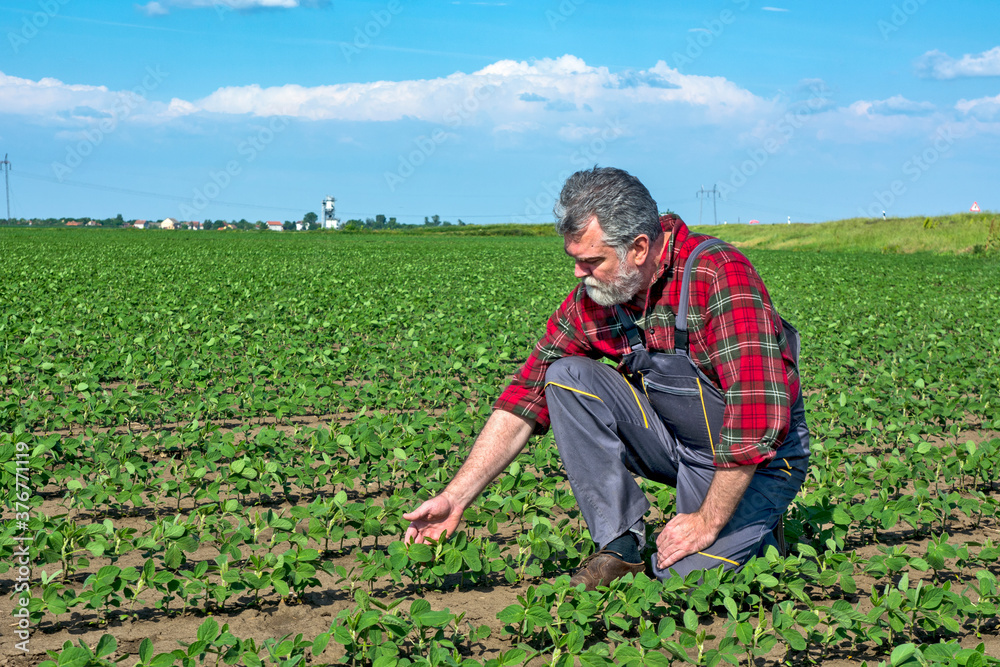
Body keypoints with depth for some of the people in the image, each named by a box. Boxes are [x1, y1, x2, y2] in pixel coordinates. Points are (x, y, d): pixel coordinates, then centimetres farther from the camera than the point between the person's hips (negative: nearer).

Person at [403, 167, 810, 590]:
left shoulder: (719, 274, -26)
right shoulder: (591, 300, -8)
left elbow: (758, 410, -31)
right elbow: (526, 396, -6)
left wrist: (707, 522, -25)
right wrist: (455, 498, -11)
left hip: (753, 457, -5)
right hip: (672, 441, 5)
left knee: (682, 573, -25)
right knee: (566, 377, -15)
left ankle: (756, 528, 8)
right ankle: (619, 546, -9)